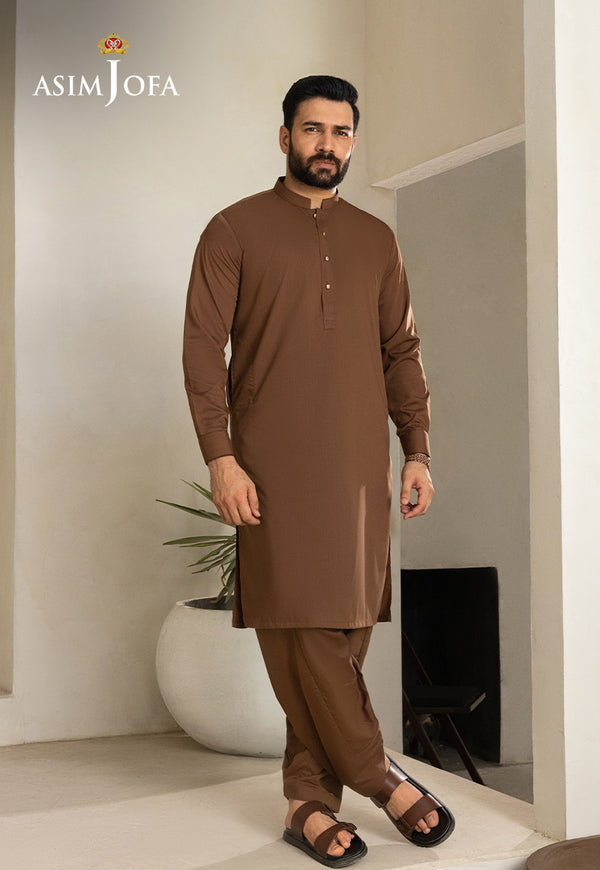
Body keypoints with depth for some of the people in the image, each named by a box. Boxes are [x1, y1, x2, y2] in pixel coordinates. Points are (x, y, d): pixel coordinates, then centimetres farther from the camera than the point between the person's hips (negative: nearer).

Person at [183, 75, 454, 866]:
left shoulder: (375, 239, 16)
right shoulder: (235, 230, 4)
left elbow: (401, 350, 16)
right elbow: (202, 347, -2)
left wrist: (418, 451, 7)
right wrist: (219, 456, -11)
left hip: (359, 466, 4)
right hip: (275, 465, -3)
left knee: (344, 629, 2)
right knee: (299, 626, -7)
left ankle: (311, 798, 11)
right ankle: (379, 775, 7)